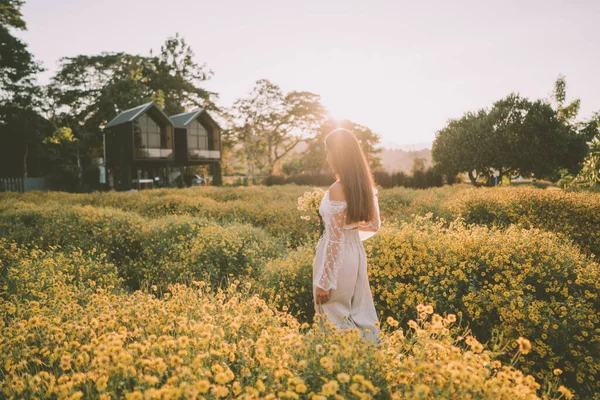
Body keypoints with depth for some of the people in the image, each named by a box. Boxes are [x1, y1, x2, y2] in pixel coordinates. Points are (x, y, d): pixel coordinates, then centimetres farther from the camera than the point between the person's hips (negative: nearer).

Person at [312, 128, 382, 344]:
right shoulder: (366, 186, 4)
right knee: (361, 311, 17)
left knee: (335, 315, 6)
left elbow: (334, 240, -20)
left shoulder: (337, 189, -20)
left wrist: (323, 282, -15)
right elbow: (374, 225, 13)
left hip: (338, 258, -8)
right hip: (357, 252, 8)